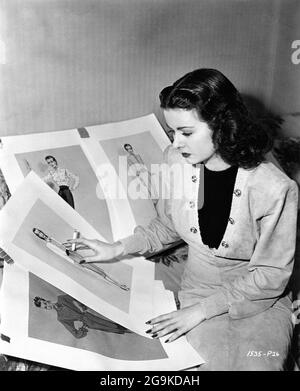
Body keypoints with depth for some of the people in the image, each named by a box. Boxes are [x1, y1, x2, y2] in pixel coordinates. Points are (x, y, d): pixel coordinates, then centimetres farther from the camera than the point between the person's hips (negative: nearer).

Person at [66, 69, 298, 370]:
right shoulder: (177, 160, -8)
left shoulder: (275, 189, -23)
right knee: (214, 362, -20)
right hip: (197, 288, 2)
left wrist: (200, 310, -17)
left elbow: (270, 276, -14)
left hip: (259, 300, -2)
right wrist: (118, 248, -2)